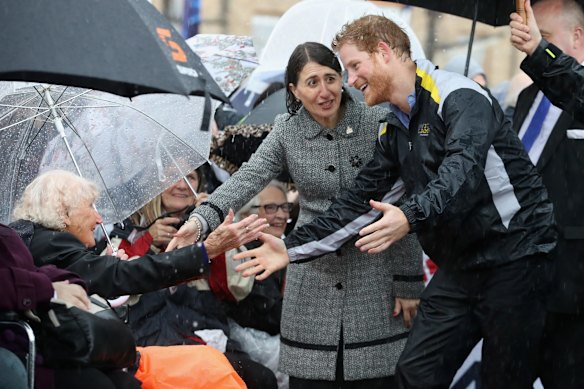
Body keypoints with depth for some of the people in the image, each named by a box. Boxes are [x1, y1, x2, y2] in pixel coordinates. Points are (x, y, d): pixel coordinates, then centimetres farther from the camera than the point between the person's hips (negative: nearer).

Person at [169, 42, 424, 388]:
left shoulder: (377, 123, -5)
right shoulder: (287, 132, 1)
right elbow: (247, 179, -15)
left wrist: (409, 281, -4)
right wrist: (203, 218, -34)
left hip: (374, 276, -2)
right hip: (314, 277, 2)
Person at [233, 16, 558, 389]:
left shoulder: (460, 98, -14)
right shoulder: (395, 133, 13)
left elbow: (462, 169, -30)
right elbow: (359, 202, 13)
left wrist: (411, 217, -45)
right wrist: (293, 248, 6)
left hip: (513, 253, -8)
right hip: (461, 262, 8)